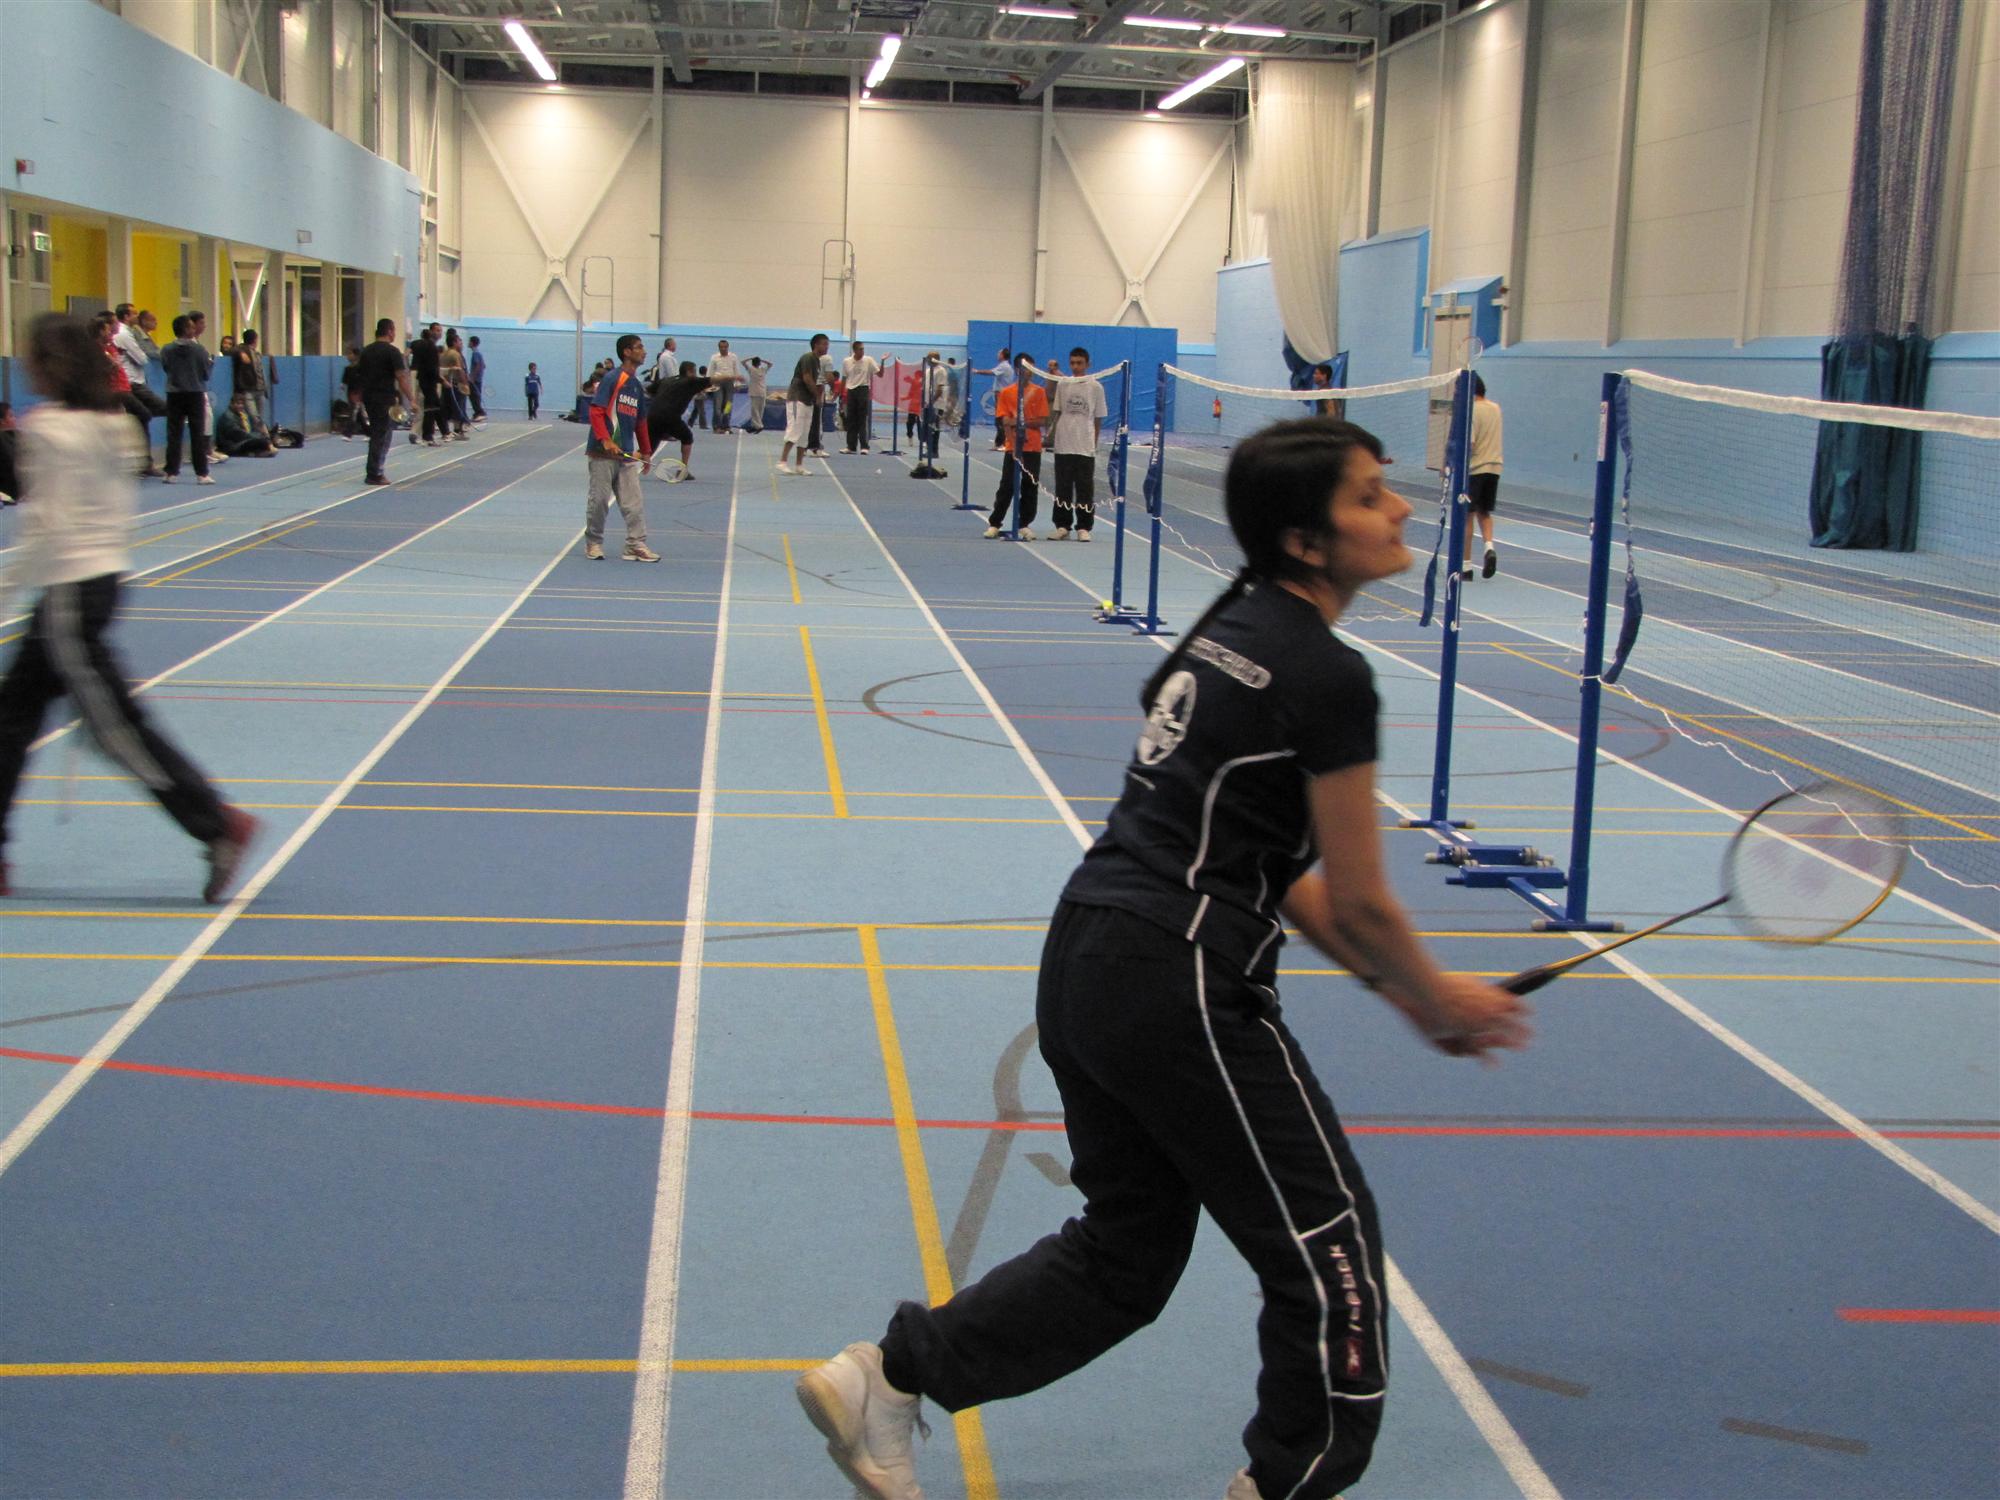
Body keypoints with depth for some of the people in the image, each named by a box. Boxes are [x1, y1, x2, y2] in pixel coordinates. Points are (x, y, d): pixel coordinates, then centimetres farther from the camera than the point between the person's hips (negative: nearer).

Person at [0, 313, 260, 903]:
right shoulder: (111, 423, 9)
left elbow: (48, 521, -18)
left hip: (67, 589, -9)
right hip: (106, 575, 9)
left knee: (116, 724, -5)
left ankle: (218, 824, -7)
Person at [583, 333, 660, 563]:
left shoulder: (637, 386, 14)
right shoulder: (611, 379, -8)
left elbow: (640, 422, 21)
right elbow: (596, 411, -13)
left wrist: (646, 452, 20)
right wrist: (606, 441, -24)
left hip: (627, 455, 6)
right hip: (604, 453, -6)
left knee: (634, 502, 1)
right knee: (599, 500, 1)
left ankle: (636, 546, 3)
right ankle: (593, 543, 15)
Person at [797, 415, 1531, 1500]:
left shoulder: (1231, 629, 13)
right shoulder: (1329, 678, -15)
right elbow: (1360, 903, -10)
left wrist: (1401, 989, 19)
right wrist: (1436, 1002, 9)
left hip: (1084, 957, 9)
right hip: (1179, 990, -9)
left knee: (1126, 1249, 22)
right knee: (1327, 1242, 11)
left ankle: (884, 1378, 25)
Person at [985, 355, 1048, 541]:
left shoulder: (1039, 392, 3)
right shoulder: (1006, 392, 3)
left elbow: (1043, 421, -3)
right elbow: (1005, 422, -3)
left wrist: (1020, 422, -14)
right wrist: (1013, 442, -14)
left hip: (1033, 448, 1)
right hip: (1013, 447, -1)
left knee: (1030, 487, 3)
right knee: (1006, 487, 0)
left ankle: (1024, 525, 12)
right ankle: (994, 523, 8)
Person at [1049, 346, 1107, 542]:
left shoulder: (1096, 387, 2)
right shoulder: (1062, 384, 6)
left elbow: (1098, 419, 5)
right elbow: (1057, 413, 13)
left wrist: (1094, 444, 3)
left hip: (1086, 447, -1)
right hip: (1063, 445, 2)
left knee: (1085, 488, 0)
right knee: (1063, 487, 5)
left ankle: (1083, 528, 6)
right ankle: (1063, 525, 13)